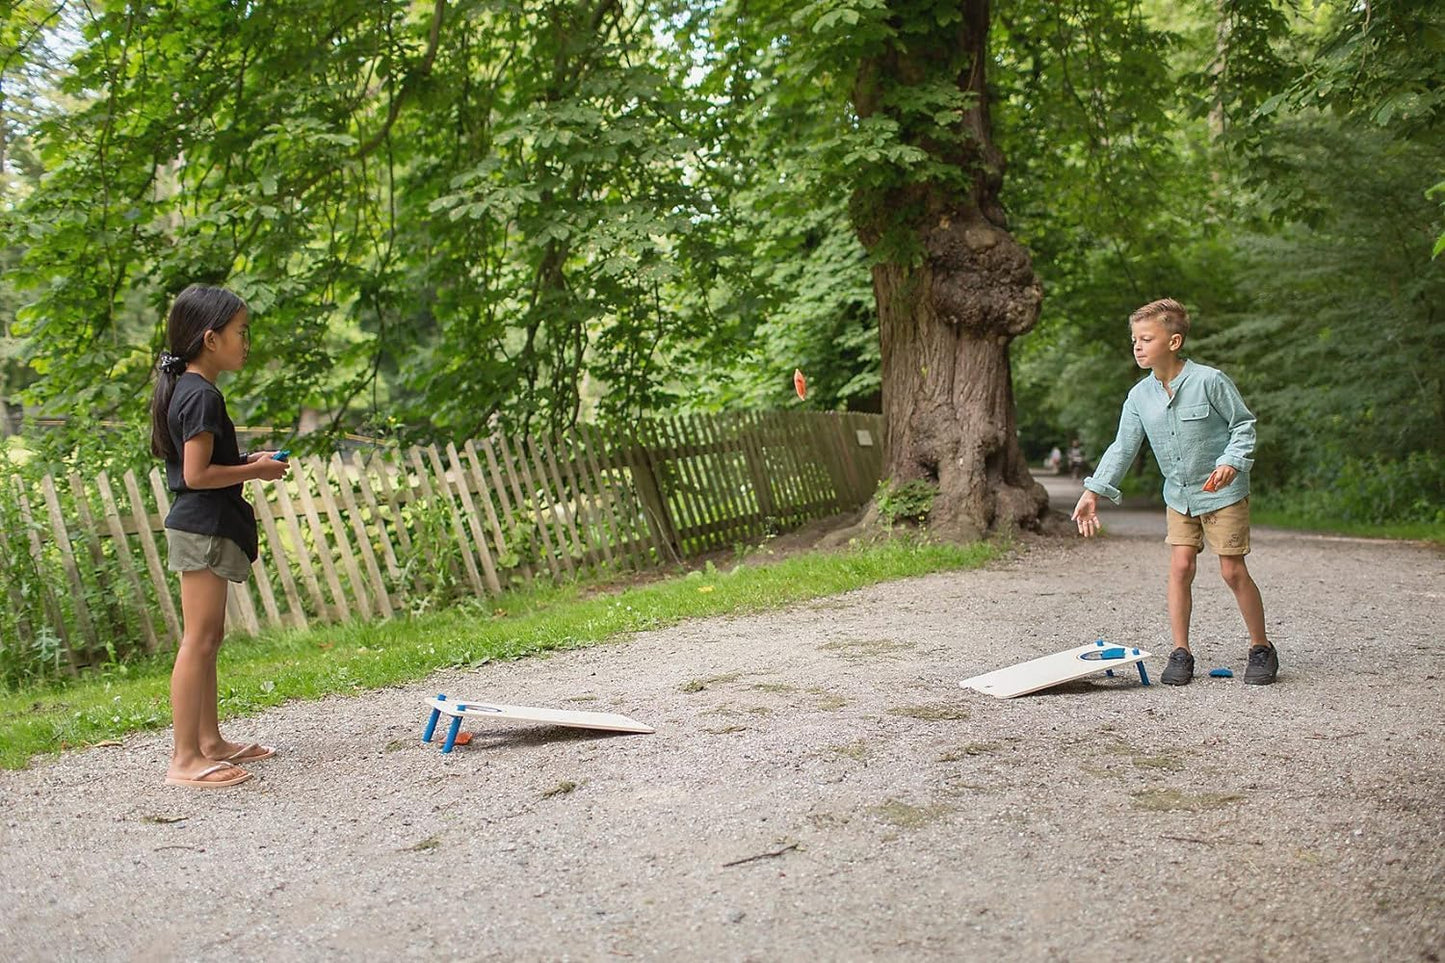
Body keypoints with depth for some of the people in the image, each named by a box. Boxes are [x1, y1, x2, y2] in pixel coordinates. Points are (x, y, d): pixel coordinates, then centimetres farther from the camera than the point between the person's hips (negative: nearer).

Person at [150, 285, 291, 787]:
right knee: (199, 639, -8)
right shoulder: (202, 395, -17)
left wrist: (248, 460, 10)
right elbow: (197, 474, -22)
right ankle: (185, 759, -4)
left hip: (201, 527, 11)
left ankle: (211, 741, 25)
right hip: (203, 530, -11)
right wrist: (257, 470, -12)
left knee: (209, 637, 15)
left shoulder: (184, 389, 15)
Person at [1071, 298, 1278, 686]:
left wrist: (1232, 461, -24)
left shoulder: (1209, 381, -16)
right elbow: (1123, 447, 1)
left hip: (1223, 492, -4)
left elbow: (1244, 424, -8)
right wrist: (1093, 491, -5)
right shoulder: (1140, 396, -2)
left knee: (1233, 570, -2)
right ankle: (1180, 653, 8)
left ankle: (1261, 648, 16)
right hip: (1179, 495, 4)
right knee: (1180, 567, -2)